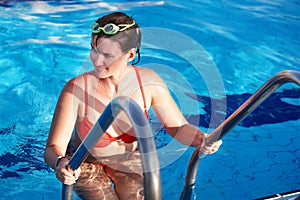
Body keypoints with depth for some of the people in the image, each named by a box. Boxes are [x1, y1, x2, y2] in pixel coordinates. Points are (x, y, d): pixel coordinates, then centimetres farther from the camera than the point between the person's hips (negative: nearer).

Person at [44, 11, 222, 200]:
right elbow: (53, 148, -27)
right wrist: (60, 163, -50)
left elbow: (178, 127, -12)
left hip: (130, 160, 2)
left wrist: (201, 138, -33)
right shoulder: (76, 89, -29)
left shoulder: (149, 82, -22)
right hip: (85, 163, -2)